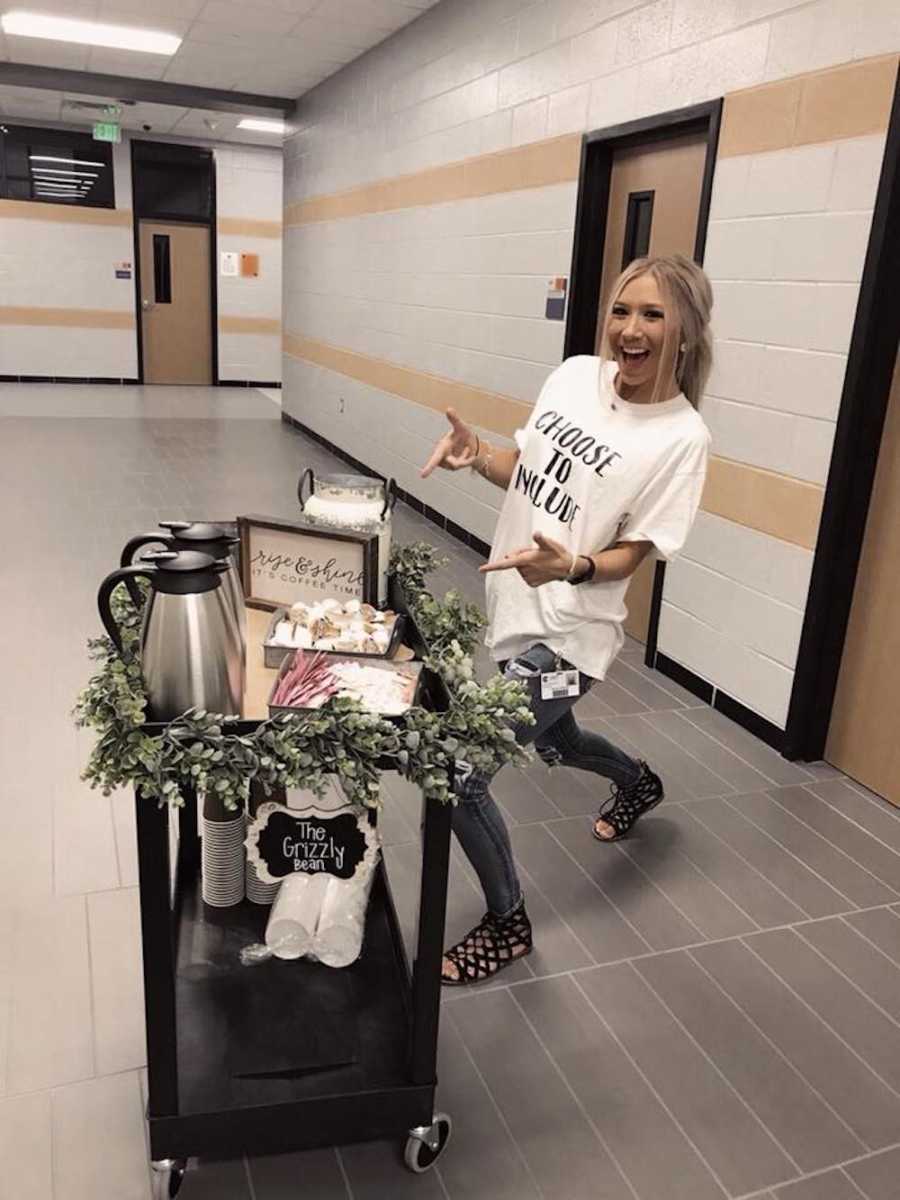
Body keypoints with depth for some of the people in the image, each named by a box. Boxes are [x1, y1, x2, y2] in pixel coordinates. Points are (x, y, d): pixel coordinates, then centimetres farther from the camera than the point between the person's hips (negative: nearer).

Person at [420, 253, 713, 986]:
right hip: (515, 609, 7)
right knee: (553, 741, 30)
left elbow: (632, 553, -17)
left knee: (458, 776, -8)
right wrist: (476, 454, -10)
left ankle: (508, 925, 19)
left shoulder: (681, 437, -19)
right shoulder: (576, 374, -2)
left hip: (566, 633, -7)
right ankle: (639, 784, 65)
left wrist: (569, 567, -36)